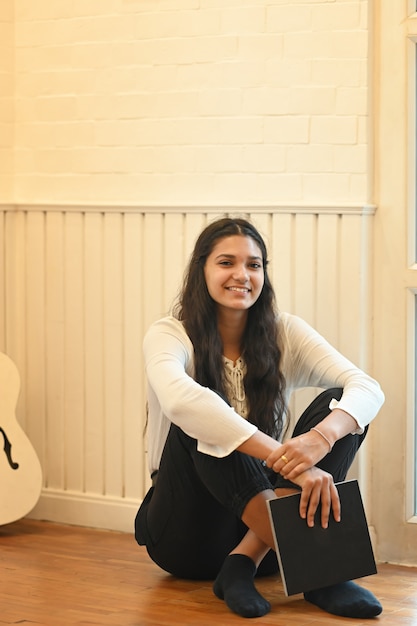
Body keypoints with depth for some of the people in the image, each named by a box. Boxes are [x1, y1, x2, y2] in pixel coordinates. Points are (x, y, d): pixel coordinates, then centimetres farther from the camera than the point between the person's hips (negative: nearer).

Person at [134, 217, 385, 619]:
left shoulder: (283, 334, 0)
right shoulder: (169, 335, -10)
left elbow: (368, 389, -15)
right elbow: (178, 398, -35)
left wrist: (320, 438, -39)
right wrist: (287, 458, -45)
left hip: (260, 519, 3)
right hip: (187, 537, -3)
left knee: (337, 408, -17)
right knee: (201, 422, -30)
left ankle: (247, 559, -30)